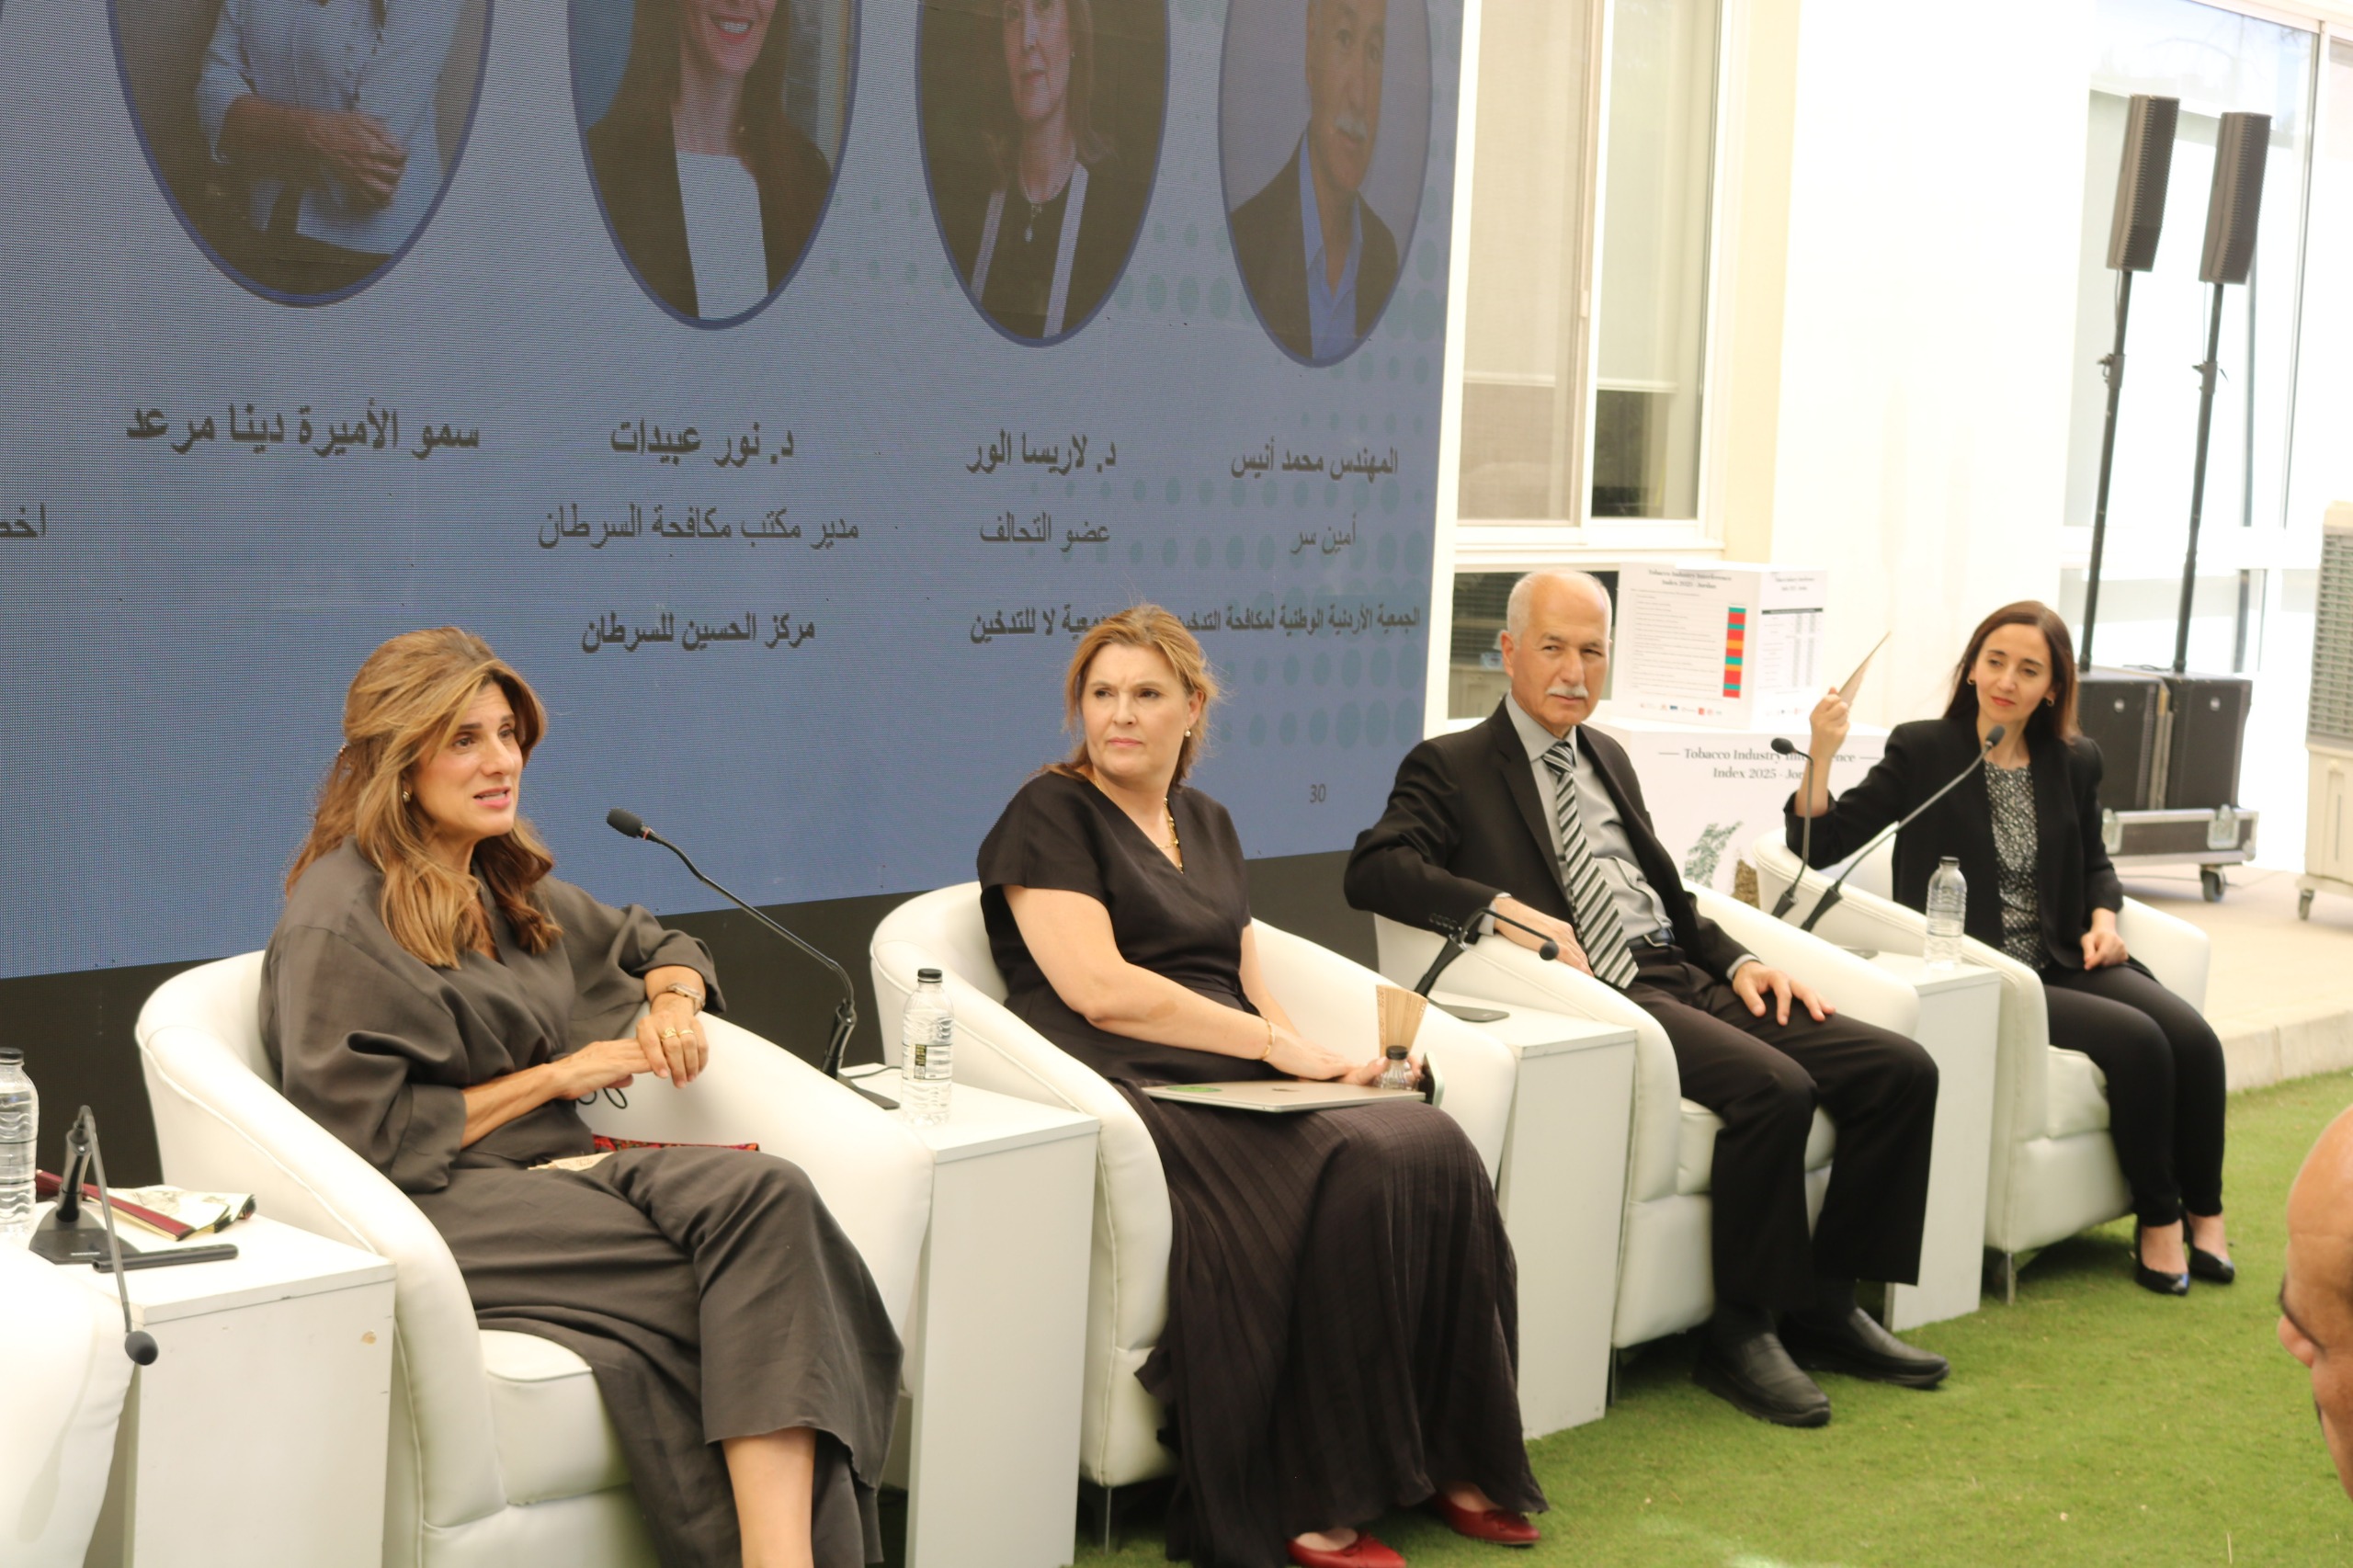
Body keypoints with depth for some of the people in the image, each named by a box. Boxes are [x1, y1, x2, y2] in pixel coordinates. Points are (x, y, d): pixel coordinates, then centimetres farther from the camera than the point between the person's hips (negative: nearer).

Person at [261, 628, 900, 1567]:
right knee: (751, 1268, -30)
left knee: (765, 1194, -28)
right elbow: (368, 1137, -11)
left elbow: (655, 947, 35)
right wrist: (556, 1077, -6)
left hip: (554, 1171, 7)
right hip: (441, 1209, -7)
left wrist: (674, 1002, 10)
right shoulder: (340, 924, -4)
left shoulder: (506, 885, 21)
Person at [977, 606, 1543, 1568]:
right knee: (1350, 1172, -30)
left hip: (1238, 1080, 7)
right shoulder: (1049, 815, 1)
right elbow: (1101, 990, -12)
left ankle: (1447, 1455, -10)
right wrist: (1278, 1046, -13)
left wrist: (1309, 1050, -4)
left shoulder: (1206, 824, 23)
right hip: (1133, 1090, -7)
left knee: (1434, 1151, -20)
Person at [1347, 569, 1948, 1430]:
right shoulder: (1451, 767, 3)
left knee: (1900, 1069, -6)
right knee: (1773, 1087, -31)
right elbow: (1374, 869, -13)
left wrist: (1738, 961, 9)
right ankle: (1741, 1332, -14)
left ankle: (1824, 1307, 3)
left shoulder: (1609, 758, 25)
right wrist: (1507, 909, -24)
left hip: (1686, 978, 8)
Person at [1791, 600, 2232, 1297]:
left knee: (2191, 1035, -20)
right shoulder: (1922, 751, -2)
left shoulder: (2074, 762, 11)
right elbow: (1822, 845, -7)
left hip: (2064, 964, 5)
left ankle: (2204, 1212, -2)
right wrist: (1821, 754, -21)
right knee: (2136, 1041, -25)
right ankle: (2156, 1220, -8)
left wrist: (2103, 915, 5)